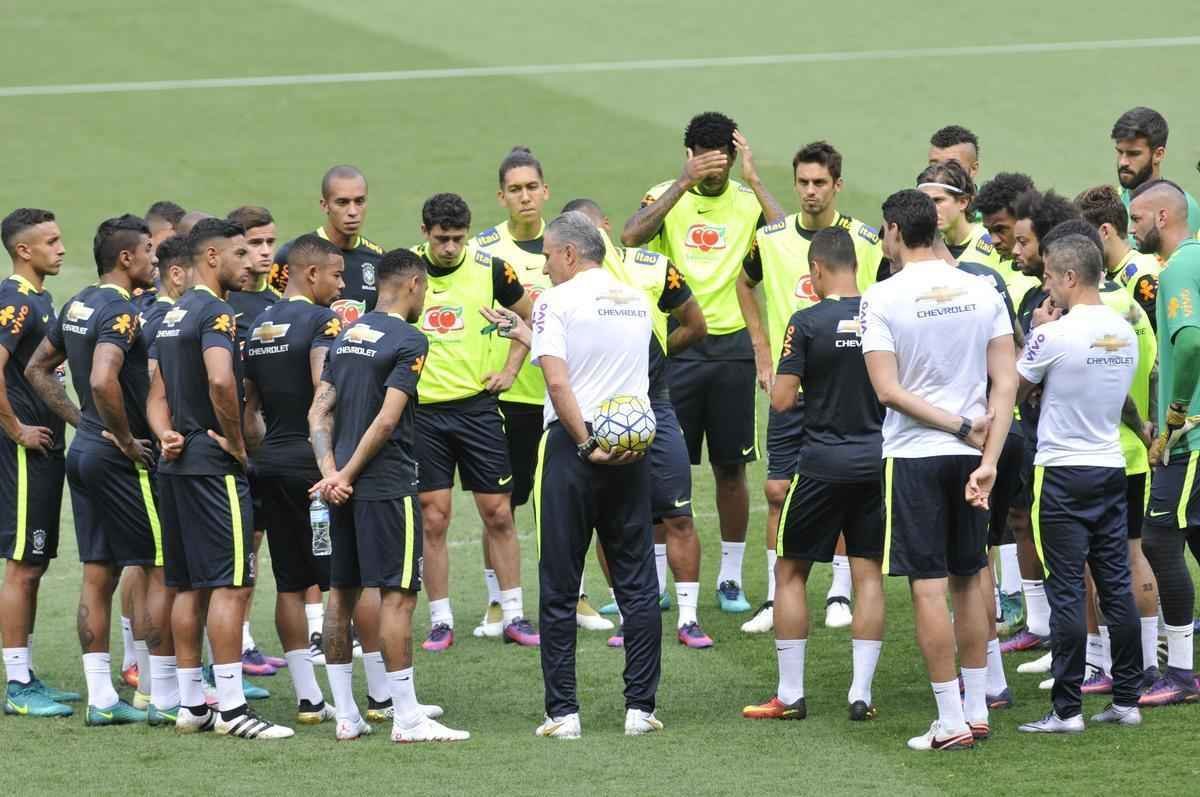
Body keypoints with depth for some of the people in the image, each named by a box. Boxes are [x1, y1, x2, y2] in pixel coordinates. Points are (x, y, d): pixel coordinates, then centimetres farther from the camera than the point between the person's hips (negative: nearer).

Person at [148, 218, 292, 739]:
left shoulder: (171, 317, 17)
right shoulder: (216, 312, -13)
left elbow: (157, 394, 17)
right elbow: (221, 381, -29)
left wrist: (166, 434, -1)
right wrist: (237, 442, -16)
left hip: (176, 463, 10)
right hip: (213, 463, -10)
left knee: (190, 586, 12)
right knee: (231, 583, -8)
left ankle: (191, 705, 15)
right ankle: (231, 708, -11)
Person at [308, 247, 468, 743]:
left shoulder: (346, 338, 13)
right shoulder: (408, 341, -9)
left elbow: (319, 412, 6)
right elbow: (387, 420, -16)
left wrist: (331, 471, -4)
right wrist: (345, 475, -11)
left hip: (345, 486, 8)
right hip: (387, 486, -8)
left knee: (341, 594, 11)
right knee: (398, 595, -6)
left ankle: (346, 715, 14)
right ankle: (407, 719, -7)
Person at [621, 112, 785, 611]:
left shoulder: (748, 201, 2)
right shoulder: (667, 196, -1)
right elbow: (631, 236, -21)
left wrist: (752, 180, -17)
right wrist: (685, 182, -24)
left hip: (732, 345, 1)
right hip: (674, 345, -1)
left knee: (730, 468, 6)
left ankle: (730, 578, 16)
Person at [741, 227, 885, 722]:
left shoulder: (808, 323, -11)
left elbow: (781, 400, -12)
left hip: (823, 462, -3)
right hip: (876, 461, 4)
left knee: (791, 572, 8)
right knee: (868, 574, 8)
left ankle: (790, 695, 7)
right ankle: (861, 694, 4)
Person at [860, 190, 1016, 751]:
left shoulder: (883, 299, -10)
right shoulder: (981, 292, 2)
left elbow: (888, 390, -15)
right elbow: (1006, 381, -3)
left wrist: (963, 427, -10)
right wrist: (988, 457, -7)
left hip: (913, 455, -5)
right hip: (971, 454, 5)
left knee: (929, 588, -2)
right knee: (968, 581, 16)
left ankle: (951, 722, -2)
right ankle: (977, 710, 20)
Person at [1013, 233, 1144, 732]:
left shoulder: (1052, 336, -16)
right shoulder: (1125, 333, 5)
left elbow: (1014, 392, -4)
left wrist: (1033, 334, 10)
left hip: (1062, 473, -6)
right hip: (1112, 467, 6)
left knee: (1066, 591, -4)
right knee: (1116, 586, 9)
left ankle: (1067, 710, -3)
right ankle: (1126, 700, 12)